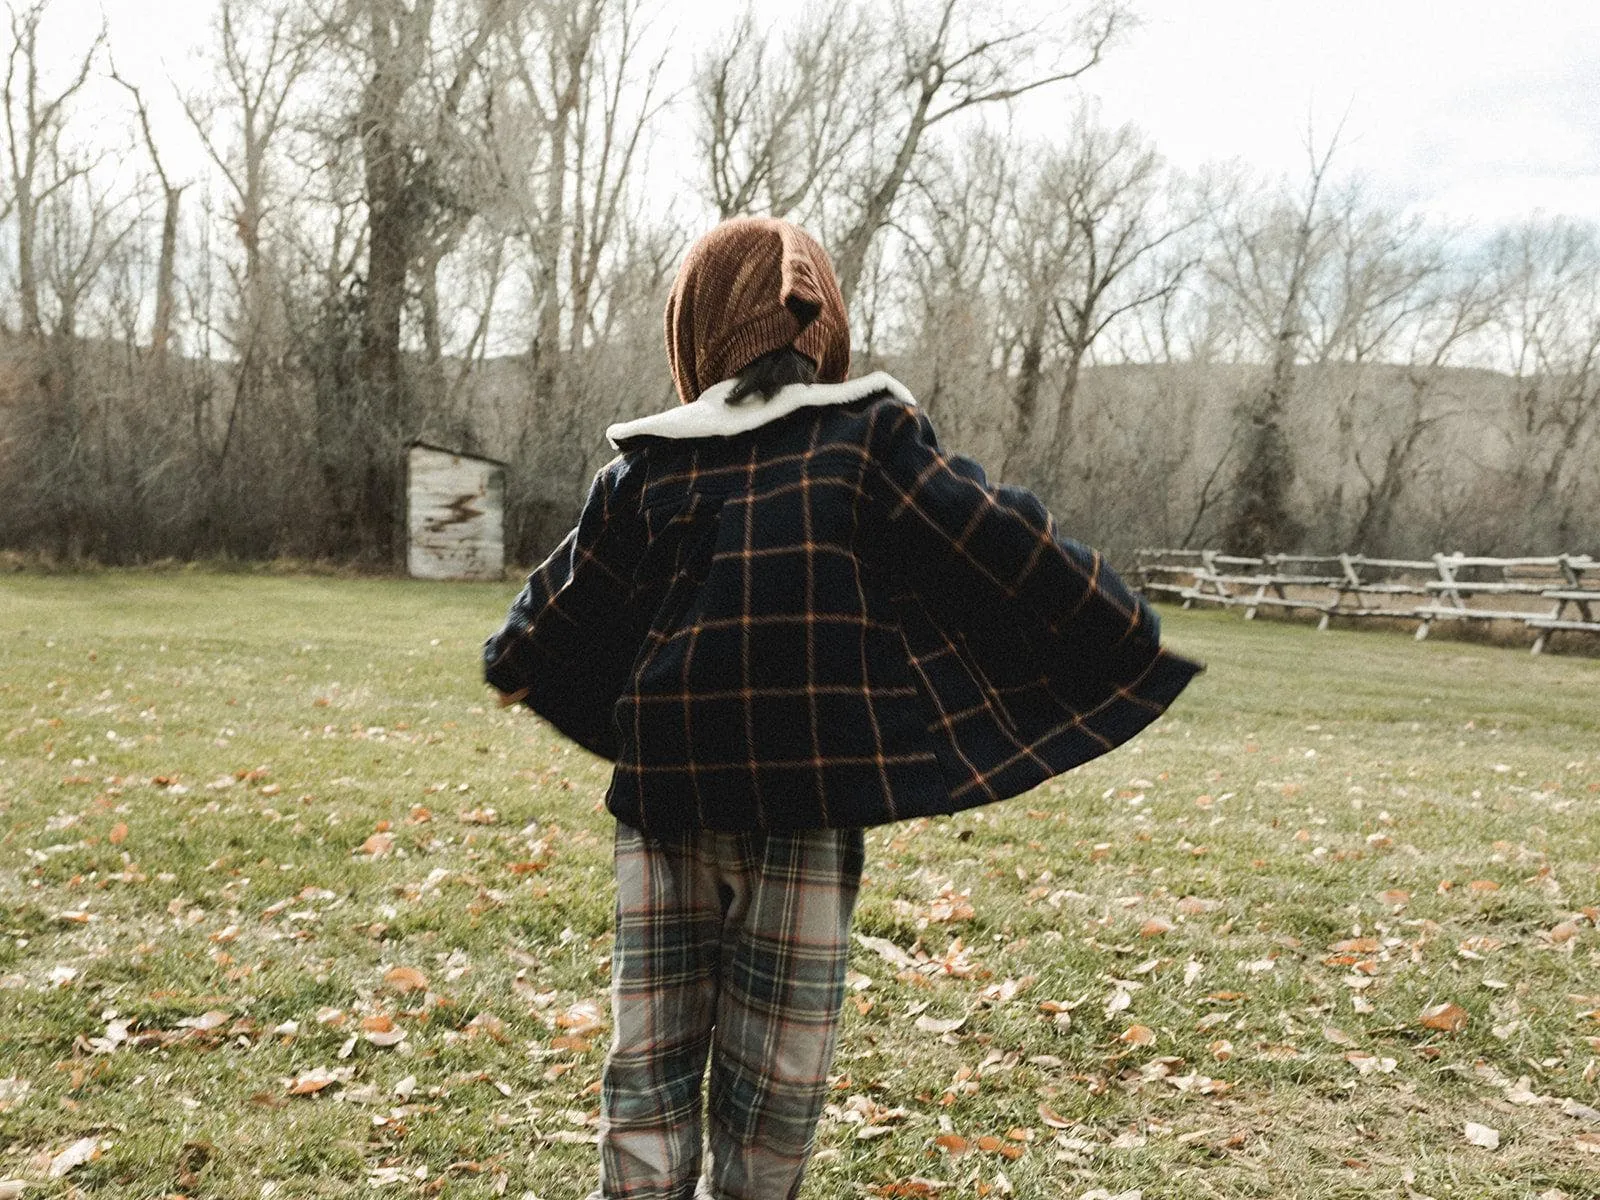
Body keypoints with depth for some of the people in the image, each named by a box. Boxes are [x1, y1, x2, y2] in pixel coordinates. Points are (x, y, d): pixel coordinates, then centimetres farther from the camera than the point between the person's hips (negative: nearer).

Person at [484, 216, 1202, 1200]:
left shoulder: (649, 464, 5)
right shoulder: (873, 438, -3)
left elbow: (567, 608, 17)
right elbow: (1012, 555, -3)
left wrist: (514, 662, 39)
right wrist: (1133, 645, 10)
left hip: (667, 804, 2)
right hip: (804, 813, -2)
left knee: (649, 1066, 12)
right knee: (773, 1083, 10)